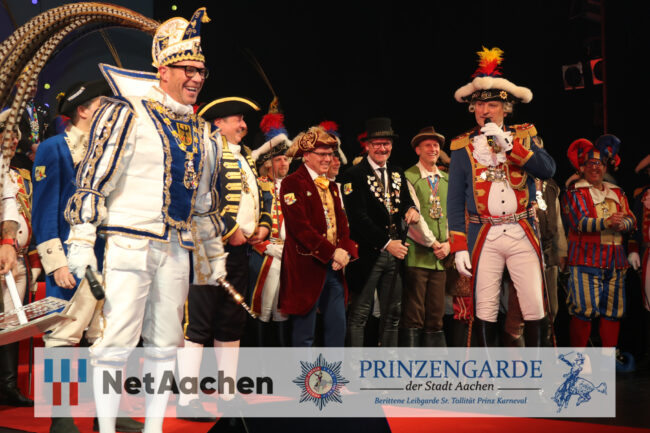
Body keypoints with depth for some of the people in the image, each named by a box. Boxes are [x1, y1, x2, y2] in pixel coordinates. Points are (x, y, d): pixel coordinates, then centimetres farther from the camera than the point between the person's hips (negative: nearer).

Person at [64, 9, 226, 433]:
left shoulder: (201, 131, 17)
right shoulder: (129, 114, -3)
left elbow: (204, 198, 25)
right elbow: (94, 179, -7)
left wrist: (215, 253, 25)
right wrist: (82, 241, -13)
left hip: (177, 250, 6)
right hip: (130, 243, -6)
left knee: (166, 344, 8)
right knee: (116, 340, -7)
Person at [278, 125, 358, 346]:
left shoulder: (331, 186, 19)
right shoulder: (292, 183, -7)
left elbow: (342, 222, 15)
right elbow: (300, 226, -16)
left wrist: (346, 250, -5)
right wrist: (332, 252, -18)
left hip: (334, 266, 8)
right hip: (307, 266, -7)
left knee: (338, 328, 10)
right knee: (304, 332, -1)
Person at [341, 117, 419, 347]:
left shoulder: (398, 174, 15)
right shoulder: (354, 175, -7)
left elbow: (405, 201, 19)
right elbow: (358, 218, -14)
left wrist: (412, 209, -6)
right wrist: (386, 243, -17)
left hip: (395, 252, 6)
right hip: (368, 254, -6)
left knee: (392, 314, 10)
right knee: (359, 313, -1)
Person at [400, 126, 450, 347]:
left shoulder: (447, 180, 16)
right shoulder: (408, 178, -2)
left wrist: (448, 244, -1)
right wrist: (433, 243, -9)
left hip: (440, 257, 6)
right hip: (416, 255, -5)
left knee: (436, 316, 6)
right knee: (413, 317, -6)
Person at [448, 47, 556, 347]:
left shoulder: (523, 136, 8)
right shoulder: (462, 147, 6)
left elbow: (548, 169, -10)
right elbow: (454, 201, 4)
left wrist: (509, 144, -17)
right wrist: (459, 247, -4)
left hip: (522, 234, 1)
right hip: (484, 237, 0)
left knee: (535, 308, -2)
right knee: (485, 310, 2)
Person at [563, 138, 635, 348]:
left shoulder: (617, 193, 20)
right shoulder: (574, 193, 3)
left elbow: (631, 220, 10)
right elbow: (580, 222, -11)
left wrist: (622, 224, -14)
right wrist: (607, 222, -26)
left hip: (615, 259, 5)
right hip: (586, 258, -5)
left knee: (613, 310, 5)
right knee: (585, 309, -10)